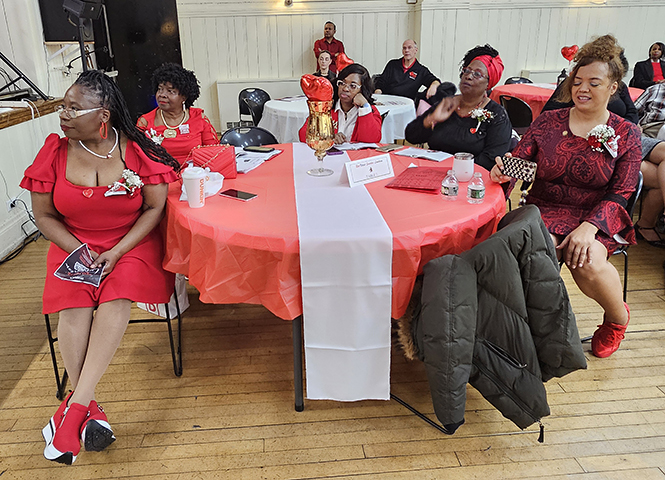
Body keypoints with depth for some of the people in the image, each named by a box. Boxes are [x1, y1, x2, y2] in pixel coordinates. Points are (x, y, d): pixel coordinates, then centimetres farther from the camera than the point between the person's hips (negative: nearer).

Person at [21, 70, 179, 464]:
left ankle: (76, 403, -25)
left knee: (117, 296, -29)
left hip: (133, 242, -2)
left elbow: (154, 208, -6)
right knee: (74, 302, -25)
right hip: (73, 243, 2)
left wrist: (117, 252, -16)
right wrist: (77, 251, -12)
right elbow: (44, 215, 4)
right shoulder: (55, 151, -2)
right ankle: (90, 409, -22)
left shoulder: (138, 150, -8)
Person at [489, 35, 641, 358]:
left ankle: (617, 318, 5)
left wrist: (589, 226, -21)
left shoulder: (625, 135, 4)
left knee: (588, 261, -31)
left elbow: (620, 194, -3)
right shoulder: (548, 122, 7)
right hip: (543, 211, 1)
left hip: (597, 218, 0)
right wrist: (502, 172, -25)